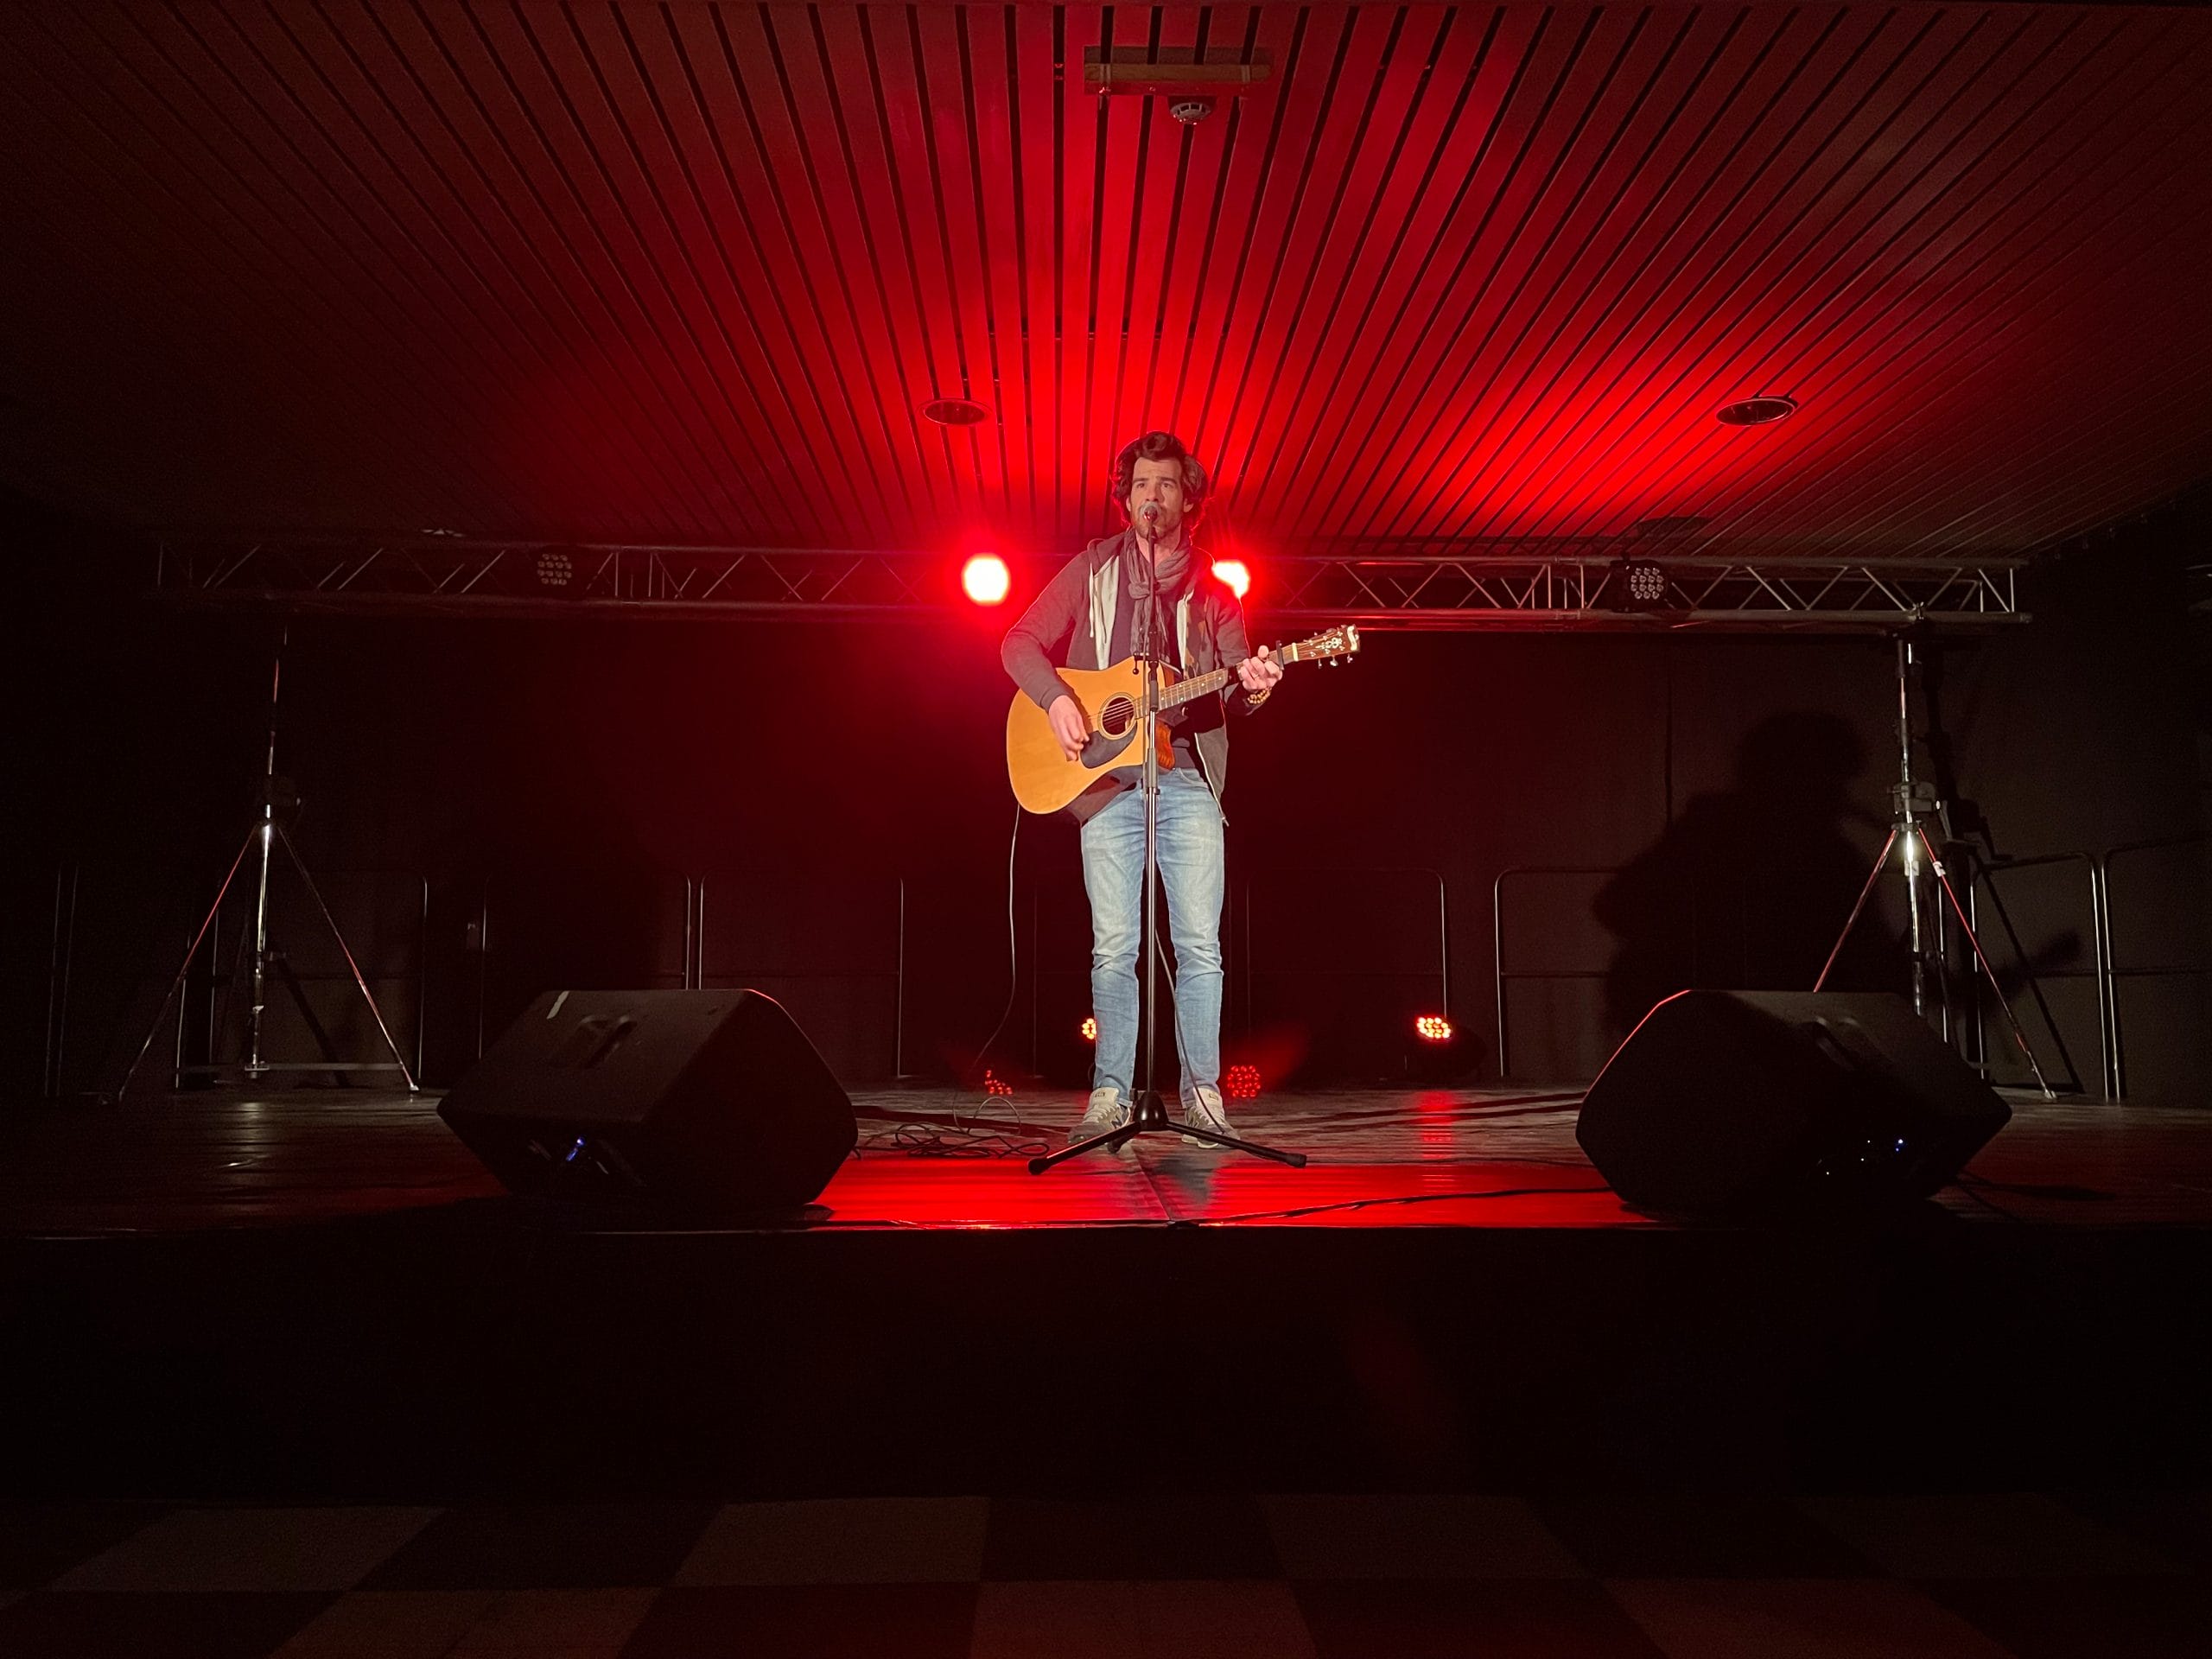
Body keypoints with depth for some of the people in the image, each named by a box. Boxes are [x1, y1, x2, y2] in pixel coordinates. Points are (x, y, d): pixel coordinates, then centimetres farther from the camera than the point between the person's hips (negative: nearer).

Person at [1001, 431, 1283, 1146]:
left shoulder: (1211, 591, 13)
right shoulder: (1093, 570, 11)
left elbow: (1233, 689, 7)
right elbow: (1020, 642, 7)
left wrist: (1252, 685, -18)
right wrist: (1057, 699, -11)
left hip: (1189, 778, 1)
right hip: (1107, 781, -1)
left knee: (1200, 944, -3)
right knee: (1113, 946, 0)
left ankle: (1202, 1089, 6)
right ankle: (1111, 1093, 8)